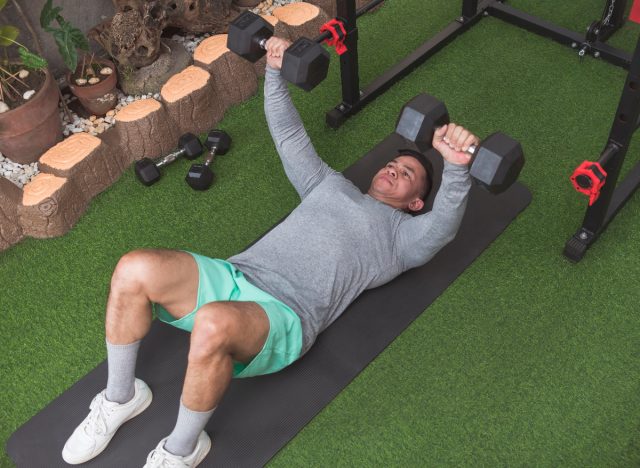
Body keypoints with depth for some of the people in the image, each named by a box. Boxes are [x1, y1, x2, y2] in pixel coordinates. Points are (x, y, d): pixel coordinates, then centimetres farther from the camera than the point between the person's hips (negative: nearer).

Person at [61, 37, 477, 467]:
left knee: (213, 326, -40)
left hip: (284, 315, -5)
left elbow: (444, 225, -6)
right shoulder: (332, 185, 30)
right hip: (235, 275, 6)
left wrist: (457, 166, -25)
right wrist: (276, 72, 19)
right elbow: (290, 135, 31)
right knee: (135, 271, -23)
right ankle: (121, 397, -1)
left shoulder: (402, 236, 16)